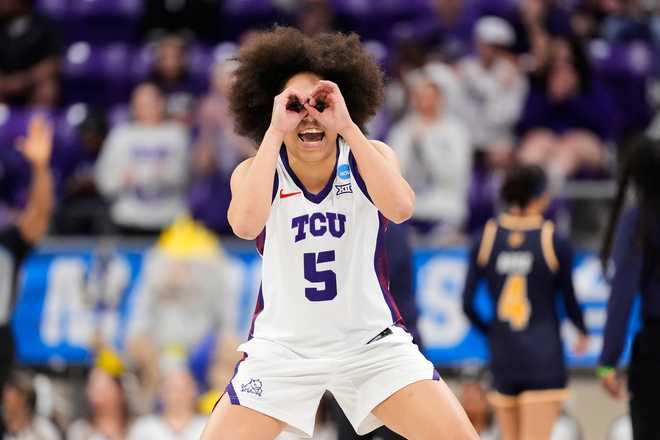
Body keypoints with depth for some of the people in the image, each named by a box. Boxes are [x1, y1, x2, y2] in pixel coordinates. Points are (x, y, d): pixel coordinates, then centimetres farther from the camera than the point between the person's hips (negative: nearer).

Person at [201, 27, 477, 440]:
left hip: (371, 341, 0)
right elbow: (246, 224, -30)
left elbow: (400, 208, -27)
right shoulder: (255, 171, -7)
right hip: (282, 347, 0)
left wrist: (348, 127, -28)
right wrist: (274, 133, -27)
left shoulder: (371, 156, -5)